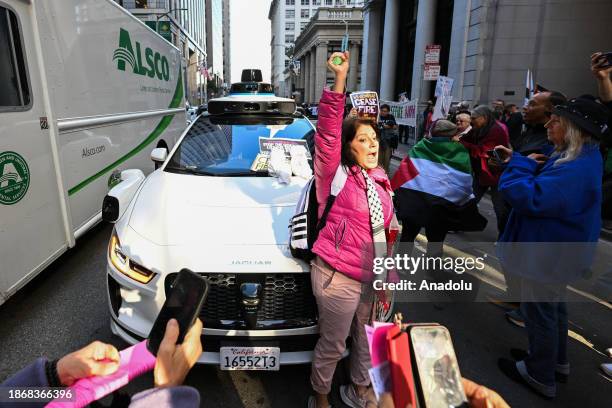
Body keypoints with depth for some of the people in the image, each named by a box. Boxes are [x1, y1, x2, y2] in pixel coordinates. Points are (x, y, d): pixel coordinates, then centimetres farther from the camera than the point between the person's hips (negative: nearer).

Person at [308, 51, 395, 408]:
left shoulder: (380, 181, 7)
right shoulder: (336, 175, -11)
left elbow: (384, 230, 14)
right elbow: (327, 132, -26)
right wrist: (340, 81, -31)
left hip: (372, 275, 7)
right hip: (339, 276, -7)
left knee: (367, 339, 23)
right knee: (333, 344, 9)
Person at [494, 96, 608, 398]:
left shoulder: (575, 170, -30)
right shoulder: (578, 158, 4)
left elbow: (527, 197, -34)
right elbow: (543, 181, 14)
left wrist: (518, 166, -19)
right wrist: (517, 160, -1)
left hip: (548, 251, -10)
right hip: (555, 248, 10)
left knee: (538, 309, 6)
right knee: (552, 303, 24)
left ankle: (540, 375, 25)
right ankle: (556, 360, 44)